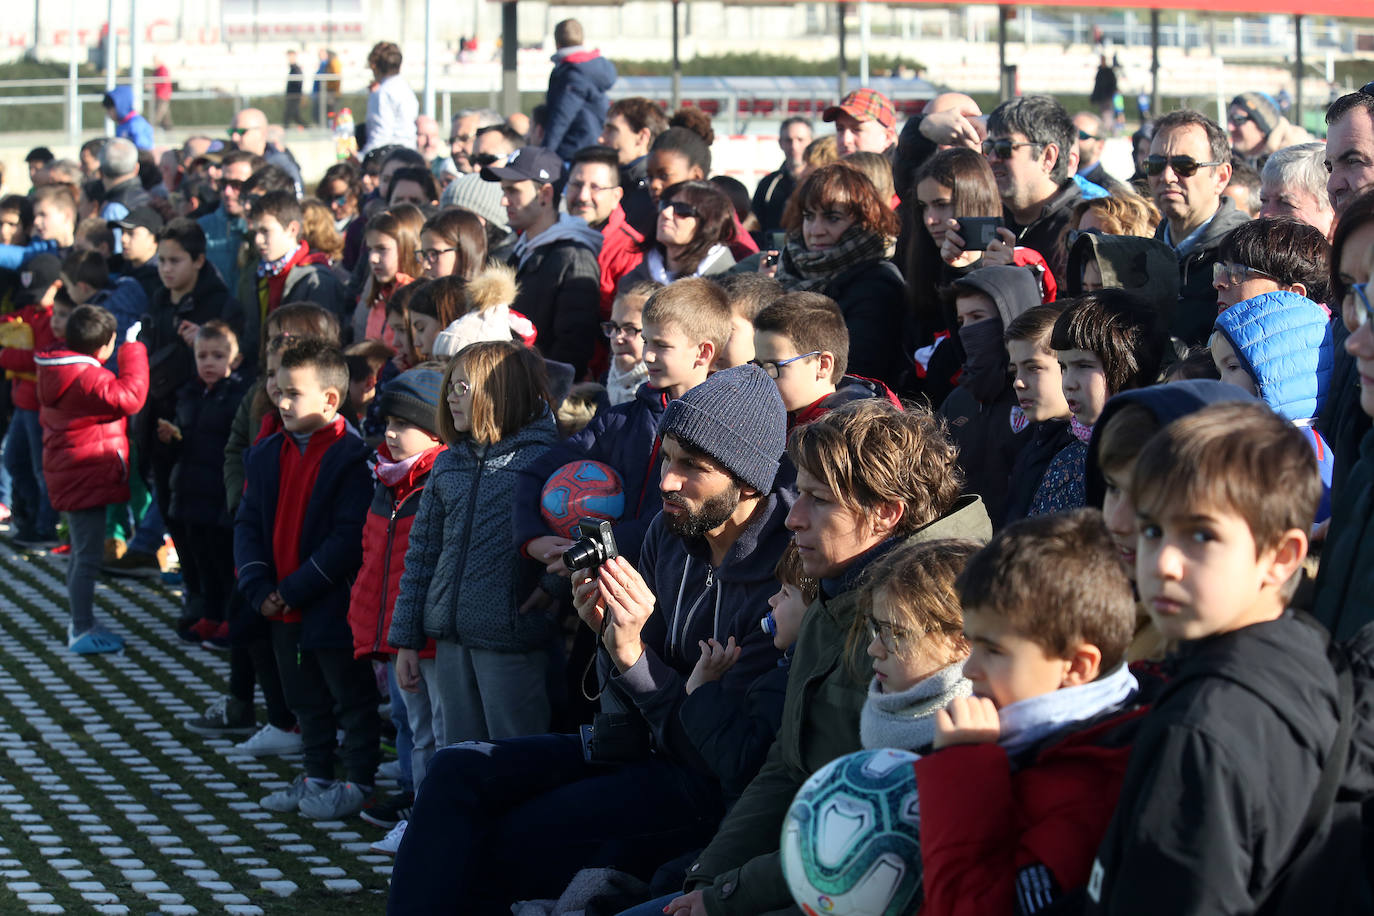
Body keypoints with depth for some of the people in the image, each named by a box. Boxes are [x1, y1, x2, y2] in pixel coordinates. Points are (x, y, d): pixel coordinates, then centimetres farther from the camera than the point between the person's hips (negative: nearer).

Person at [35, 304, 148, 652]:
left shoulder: (57, 373, 7)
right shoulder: (87, 379, -24)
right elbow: (129, 397, -29)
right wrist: (133, 352, -20)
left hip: (69, 476, 11)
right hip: (87, 477, -11)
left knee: (81, 552, 22)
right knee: (87, 557, -4)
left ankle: (80, 622, 33)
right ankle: (83, 630, 0)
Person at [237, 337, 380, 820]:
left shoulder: (352, 456, -17)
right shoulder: (268, 454, 7)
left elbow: (349, 538, -21)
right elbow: (248, 523, 9)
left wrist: (296, 589, -19)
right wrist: (260, 589, -5)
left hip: (334, 605, -8)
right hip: (283, 609, 8)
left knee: (351, 697, 5)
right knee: (306, 699, 19)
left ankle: (359, 781, 15)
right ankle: (317, 777, 31)